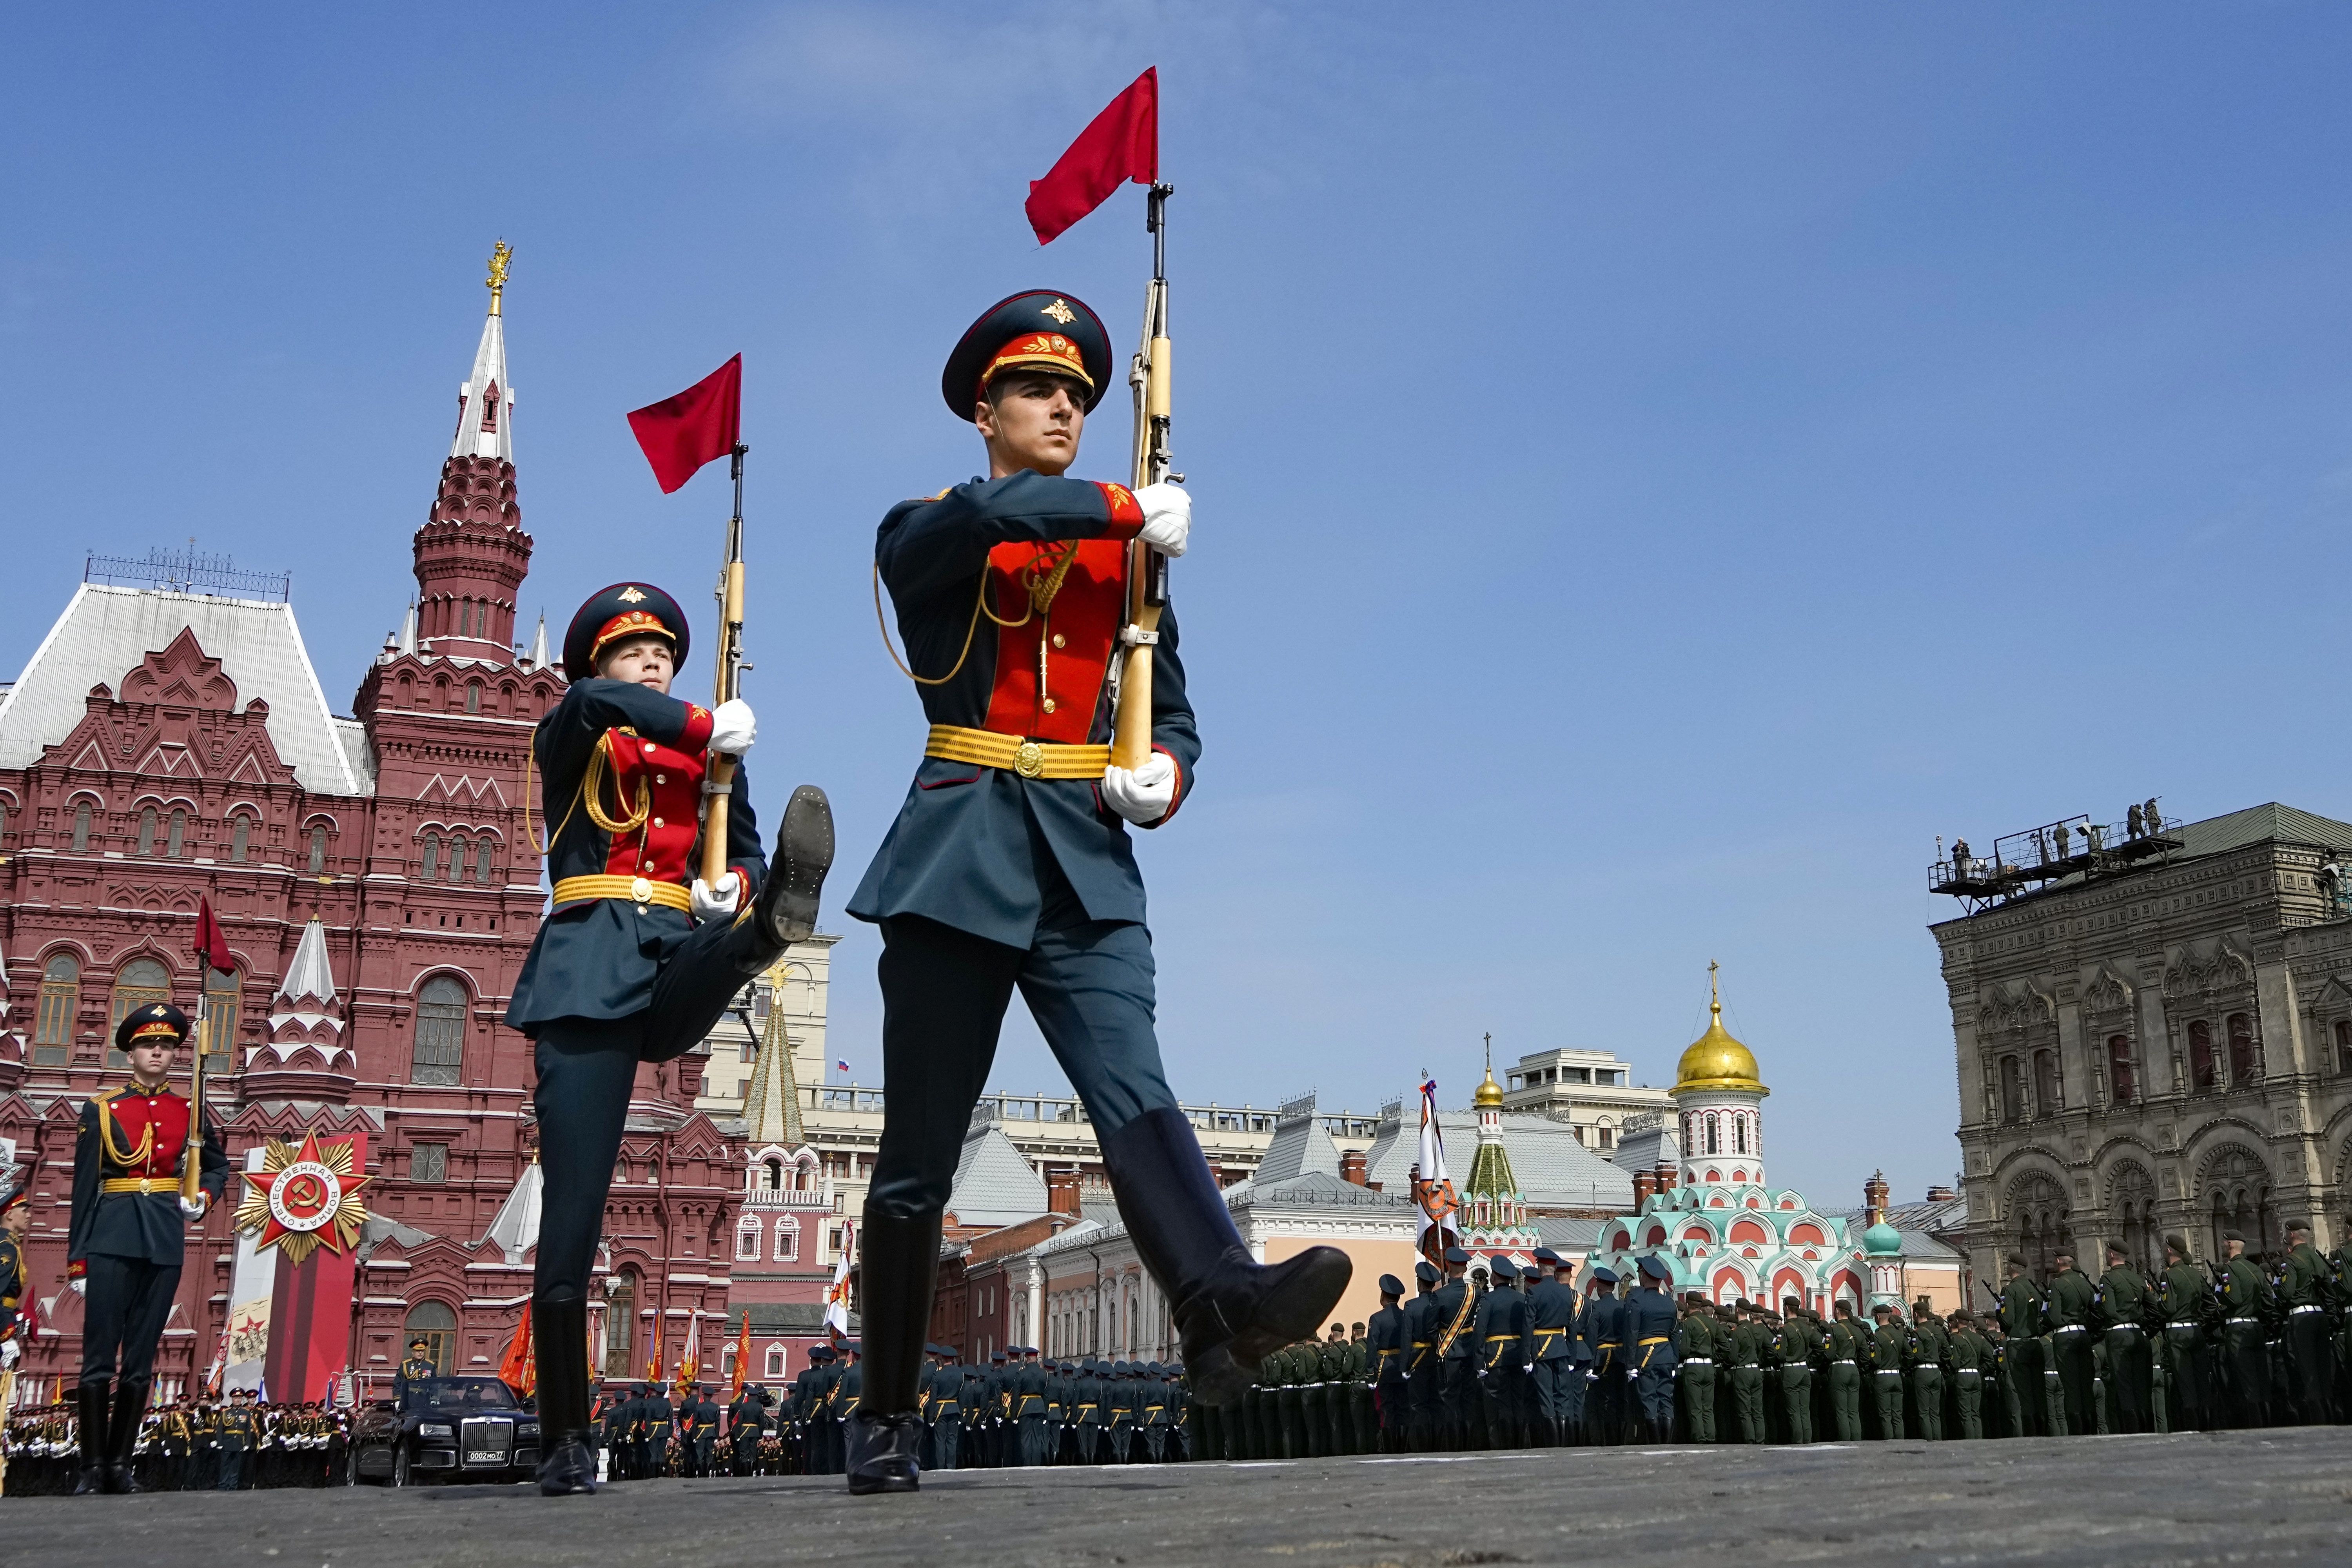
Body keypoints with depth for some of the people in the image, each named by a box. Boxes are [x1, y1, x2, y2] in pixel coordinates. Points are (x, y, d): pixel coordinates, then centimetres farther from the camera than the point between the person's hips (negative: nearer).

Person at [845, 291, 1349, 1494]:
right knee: (918, 1154, 2)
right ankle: (887, 1419, 13)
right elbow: (982, 517, -19)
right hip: (958, 861, -2)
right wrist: (1131, 509, -11)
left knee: (1133, 1090, -21)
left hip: (1085, 868, 2)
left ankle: (1220, 1305, -43)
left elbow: (1173, 717, 17)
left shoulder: (1125, 557, 18)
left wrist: (1162, 778, -6)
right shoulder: (922, 539, 7)